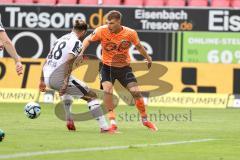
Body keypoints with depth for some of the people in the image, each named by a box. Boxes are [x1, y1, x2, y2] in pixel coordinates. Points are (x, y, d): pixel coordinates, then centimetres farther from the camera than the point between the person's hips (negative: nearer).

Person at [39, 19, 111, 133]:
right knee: (92, 96, 0)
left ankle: (69, 120, 35)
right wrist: (65, 82, -24)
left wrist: (42, 81, 27)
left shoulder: (61, 39, 21)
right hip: (59, 77, -8)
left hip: (47, 78, 8)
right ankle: (104, 127, -8)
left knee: (66, 90, 42)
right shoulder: (76, 42, -4)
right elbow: (69, 61, -20)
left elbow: (47, 60, 22)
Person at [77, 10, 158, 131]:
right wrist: (81, 52, -18)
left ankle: (145, 119, 14)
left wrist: (148, 58, 19)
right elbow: (88, 40, -3)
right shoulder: (102, 31, -18)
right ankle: (112, 121, -16)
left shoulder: (130, 33, -15)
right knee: (107, 89, -24)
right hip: (107, 67, -1)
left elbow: (138, 46, 5)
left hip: (124, 67, 1)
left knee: (136, 92, -8)